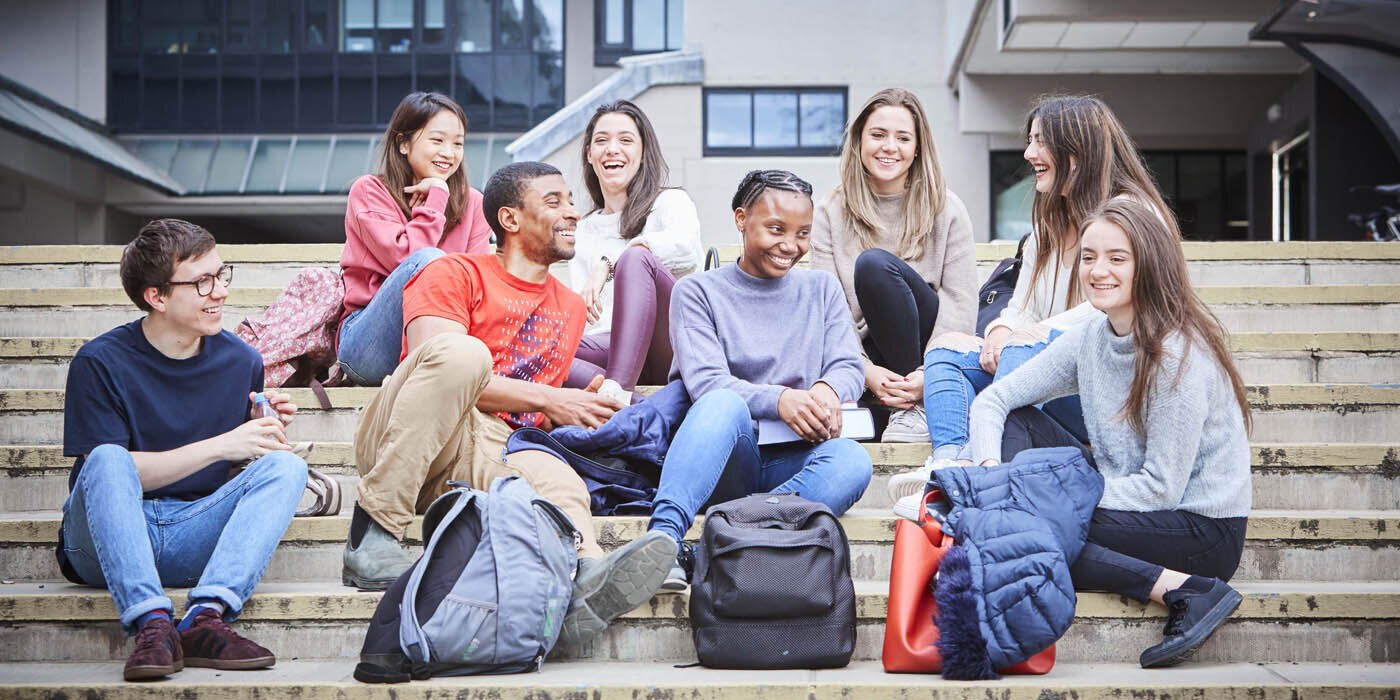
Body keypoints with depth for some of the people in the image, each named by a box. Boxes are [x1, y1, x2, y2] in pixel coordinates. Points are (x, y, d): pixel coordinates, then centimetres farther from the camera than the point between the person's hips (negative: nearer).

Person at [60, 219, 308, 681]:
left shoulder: (240, 360, 6)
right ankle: (152, 624, -42)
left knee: (287, 466, -19)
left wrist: (267, 433, -8)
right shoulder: (100, 362, -6)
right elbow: (109, 470, -13)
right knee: (108, 459, -31)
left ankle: (205, 619, -36)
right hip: (107, 541, -3)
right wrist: (221, 445, -18)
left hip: (193, 540, 3)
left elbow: (252, 464, 17)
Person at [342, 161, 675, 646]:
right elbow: (436, 360, -12)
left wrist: (577, 409, 1)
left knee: (560, 481, -29)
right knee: (461, 351, -34)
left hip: (491, 452, 4)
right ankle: (372, 534, -29)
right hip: (394, 444, -4)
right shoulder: (456, 273, 5)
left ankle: (588, 577, -65)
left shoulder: (570, 307, 25)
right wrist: (546, 399, -13)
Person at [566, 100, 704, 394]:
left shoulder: (669, 201, 11)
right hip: (610, 346, 4)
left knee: (636, 256, -31)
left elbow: (686, 246, -16)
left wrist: (608, 263, -23)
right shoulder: (583, 231, 26)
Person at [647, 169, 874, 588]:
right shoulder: (699, 292, 8)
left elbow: (849, 365, 9)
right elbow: (705, 381, -6)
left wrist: (827, 390, -17)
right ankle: (663, 536, -50)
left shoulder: (822, 290, 20)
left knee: (852, 461, -32)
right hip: (729, 463, -2)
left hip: (794, 459, 2)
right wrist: (778, 399, -26)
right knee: (725, 403, -36)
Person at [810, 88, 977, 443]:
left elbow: (961, 305, -4)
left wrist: (928, 374, -20)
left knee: (874, 263, -27)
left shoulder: (946, 210, 3)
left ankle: (917, 409, -22)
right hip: (870, 356, 1)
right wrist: (866, 371, -21)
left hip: (929, 355, -1)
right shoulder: (830, 214, 5)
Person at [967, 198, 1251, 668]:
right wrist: (992, 471, -15)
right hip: (1128, 501, 8)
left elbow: (1162, 488, -21)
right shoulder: (1090, 338, 1)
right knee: (1017, 422, 1)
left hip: (1203, 530, -8)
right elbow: (992, 400, 4)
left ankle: (1184, 589, -21)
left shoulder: (1180, 356, -21)